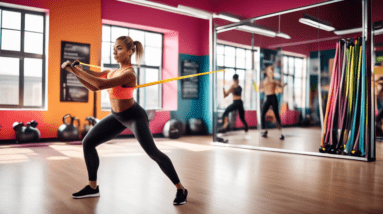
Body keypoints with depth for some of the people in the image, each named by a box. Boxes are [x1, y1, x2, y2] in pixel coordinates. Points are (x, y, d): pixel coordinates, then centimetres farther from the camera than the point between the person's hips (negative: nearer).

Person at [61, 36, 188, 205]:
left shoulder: (129, 74, -24)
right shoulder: (112, 72, 2)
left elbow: (101, 85, -36)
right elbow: (93, 86, 5)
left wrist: (77, 71, -29)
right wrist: (77, 72, -8)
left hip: (134, 116, -8)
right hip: (117, 116, 9)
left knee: (153, 153, -15)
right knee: (87, 143, 5)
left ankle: (181, 189, 1)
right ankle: (93, 187, 18)